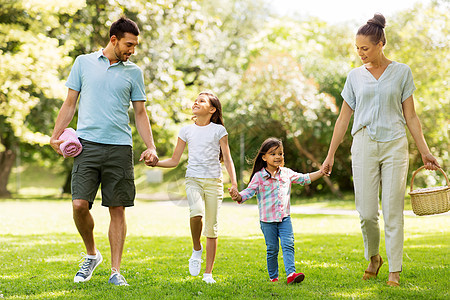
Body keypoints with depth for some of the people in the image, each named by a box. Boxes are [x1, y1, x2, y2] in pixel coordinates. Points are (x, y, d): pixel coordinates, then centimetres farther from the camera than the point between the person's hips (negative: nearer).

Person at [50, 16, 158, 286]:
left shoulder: (134, 72, 11)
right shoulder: (83, 63, 9)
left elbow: (140, 113, 13)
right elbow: (70, 103, 13)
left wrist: (151, 147, 2)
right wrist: (56, 135, 2)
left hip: (120, 148, 1)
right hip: (87, 144, -1)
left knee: (118, 210, 1)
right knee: (79, 204, -11)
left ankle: (116, 271, 7)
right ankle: (92, 254, 15)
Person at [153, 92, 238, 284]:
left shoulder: (218, 130, 4)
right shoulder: (186, 131, 10)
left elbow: (227, 159, 3)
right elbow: (174, 161, 12)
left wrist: (234, 183, -8)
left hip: (214, 181, 0)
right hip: (193, 180, 1)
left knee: (212, 227, -1)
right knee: (196, 213, -29)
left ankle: (208, 273, 9)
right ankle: (196, 250, -3)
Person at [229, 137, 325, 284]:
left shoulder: (287, 173, 6)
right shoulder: (259, 177, -7)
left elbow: (304, 179, 18)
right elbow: (249, 191, -13)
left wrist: (321, 172, 13)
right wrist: (238, 197, -34)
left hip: (285, 218, 3)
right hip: (267, 220, -3)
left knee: (288, 245, -11)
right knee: (272, 249, 4)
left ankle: (291, 273, -18)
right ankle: (273, 277, 16)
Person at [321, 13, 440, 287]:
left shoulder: (401, 72, 3)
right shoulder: (355, 76, 8)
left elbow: (411, 116, 5)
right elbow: (344, 118, 11)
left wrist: (424, 151, 1)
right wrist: (330, 155, 10)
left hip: (394, 145, -1)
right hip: (364, 146, 2)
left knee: (393, 211, -3)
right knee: (367, 212, -1)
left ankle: (395, 270, 6)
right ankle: (374, 258, 24)